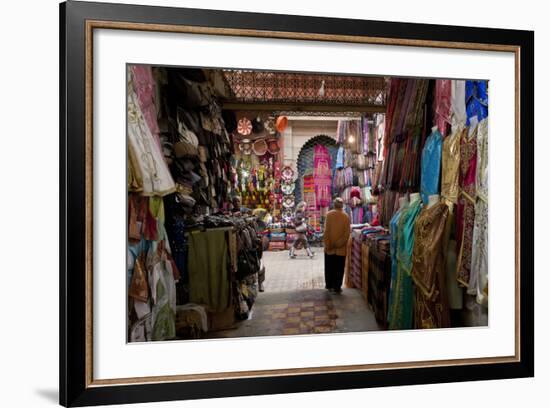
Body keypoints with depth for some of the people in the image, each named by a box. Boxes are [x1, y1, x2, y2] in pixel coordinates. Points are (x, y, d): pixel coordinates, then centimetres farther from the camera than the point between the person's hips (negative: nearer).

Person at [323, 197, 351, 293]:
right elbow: (347, 232, -8)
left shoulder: (329, 214, -7)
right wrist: (340, 244, -4)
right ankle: (337, 287, 7)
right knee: (339, 268, 7)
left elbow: (326, 230, -9)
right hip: (341, 248, 0)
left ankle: (329, 285, 19)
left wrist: (327, 244, -4)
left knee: (329, 267, 13)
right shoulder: (346, 216, -4)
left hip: (330, 247, 0)